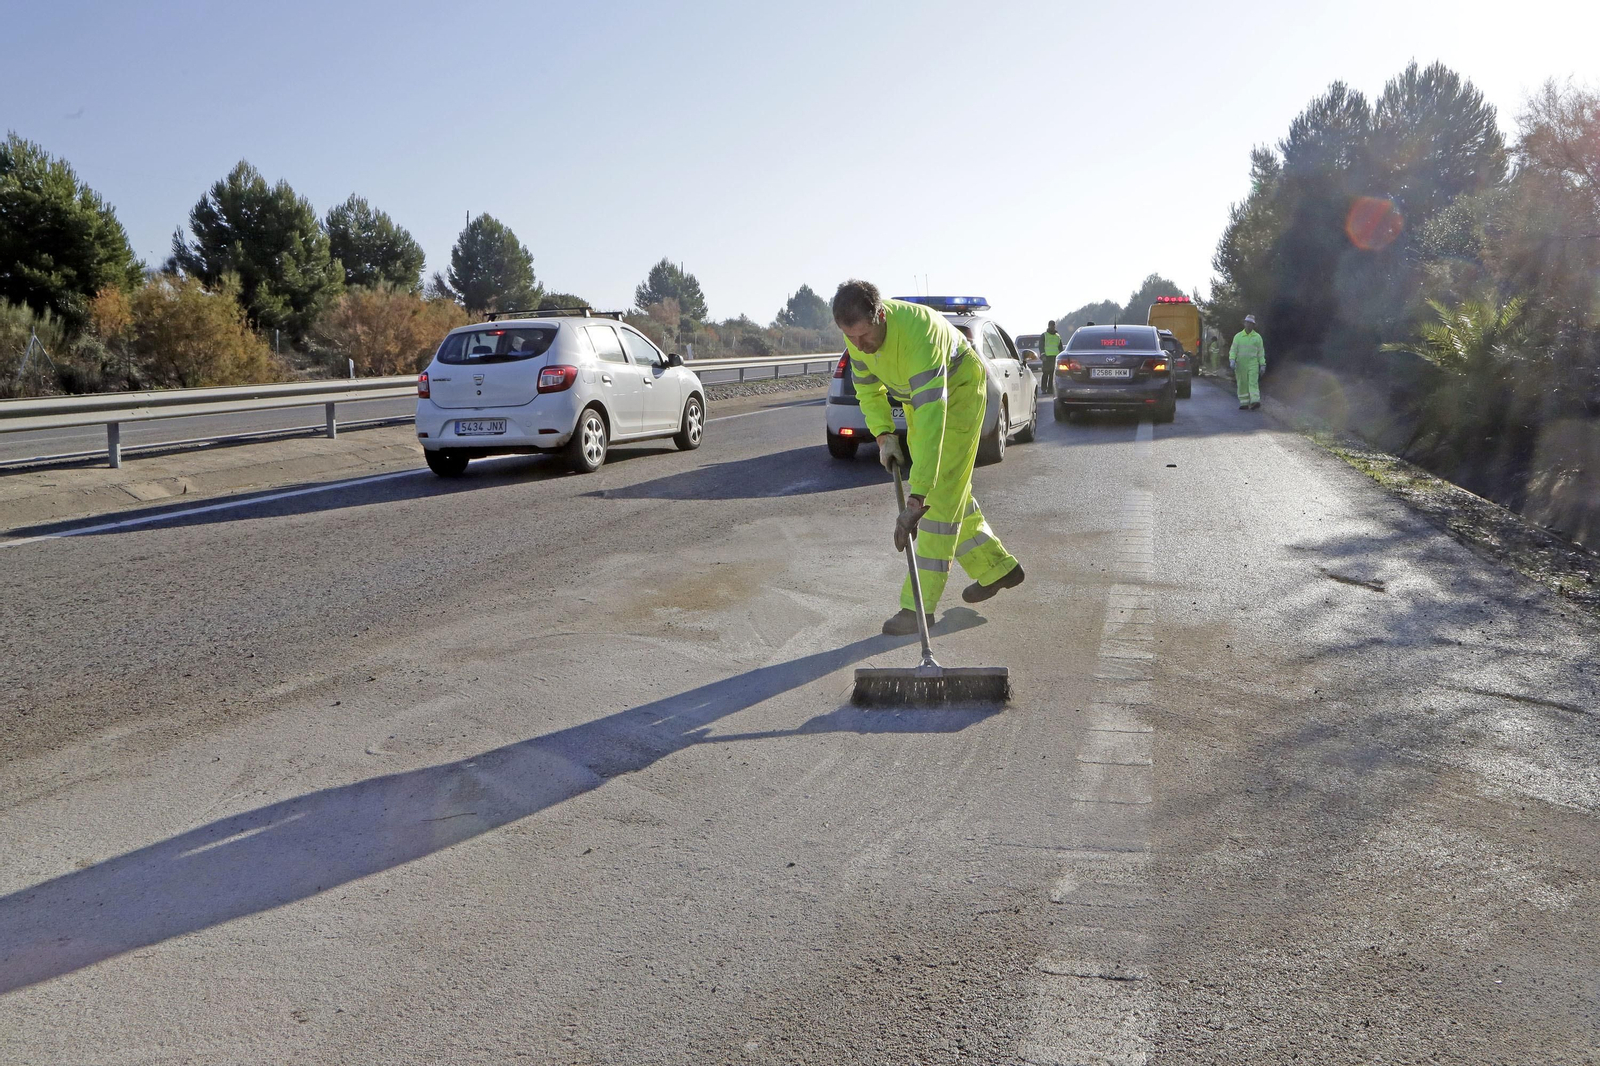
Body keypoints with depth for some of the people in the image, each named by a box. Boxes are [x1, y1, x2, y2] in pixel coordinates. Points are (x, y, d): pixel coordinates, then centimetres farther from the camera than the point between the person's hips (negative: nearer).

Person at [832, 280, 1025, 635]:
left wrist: (916, 498, -54)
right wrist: (884, 435, -17)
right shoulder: (859, 332, -18)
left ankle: (919, 606, -12)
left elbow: (932, 419, -49)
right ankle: (996, 567, 29)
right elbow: (868, 389, 0)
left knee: (942, 495, -13)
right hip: (917, 396, 8)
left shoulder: (918, 333, -42)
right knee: (950, 491, 13)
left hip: (959, 391, -8)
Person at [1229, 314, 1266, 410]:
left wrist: (1262, 364, 3)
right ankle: (1244, 403, 9)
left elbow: (1261, 352, 9)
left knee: (1253, 382, -13)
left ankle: (1255, 401, -22)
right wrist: (1232, 359, -13)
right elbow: (1233, 349, 3)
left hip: (1253, 364, -1)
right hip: (1240, 364, 1)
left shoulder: (1257, 337, 8)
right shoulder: (1238, 336, 8)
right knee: (1242, 384, 2)